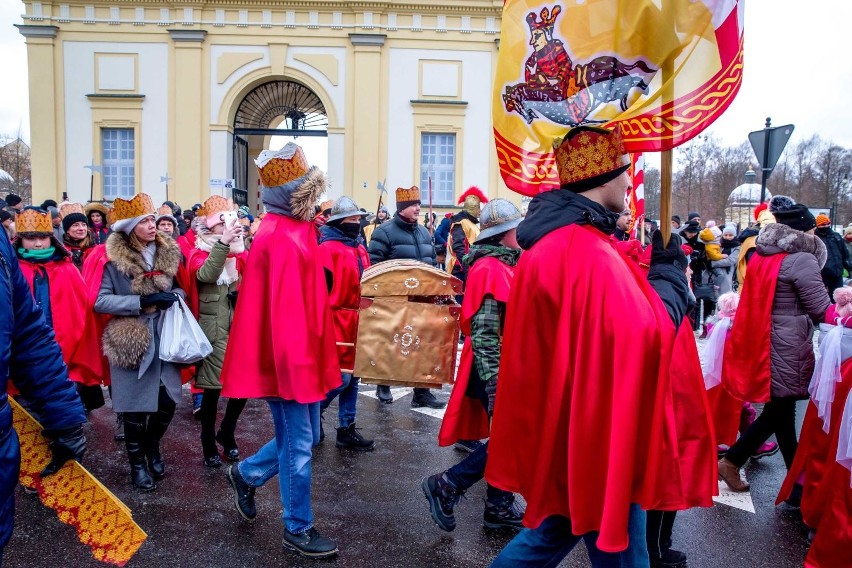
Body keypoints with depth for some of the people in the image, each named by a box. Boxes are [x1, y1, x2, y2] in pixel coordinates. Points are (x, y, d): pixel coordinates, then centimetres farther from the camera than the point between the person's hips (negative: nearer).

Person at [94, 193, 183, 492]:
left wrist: (175, 295, -5)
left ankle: (152, 448, 33)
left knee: (168, 400, 5)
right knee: (136, 404, 5)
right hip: (132, 341, -4)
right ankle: (137, 462, 26)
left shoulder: (168, 252, 6)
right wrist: (143, 301, -20)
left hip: (164, 338, 4)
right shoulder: (113, 258, -8)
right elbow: (100, 301, -12)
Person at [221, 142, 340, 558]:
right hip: (287, 361, -9)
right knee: (298, 444, 4)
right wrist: (296, 365, -24)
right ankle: (297, 530, 20)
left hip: (300, 357, 9)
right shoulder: (280, 239, -20)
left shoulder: (293, 232, 11)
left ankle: (246, 475, 40)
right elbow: (283, 310, -24)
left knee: (303, 437, 20)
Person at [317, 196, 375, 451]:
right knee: (341, 377, -7)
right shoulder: (328, 248, -12)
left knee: (353, 376, 10)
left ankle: (346, 429, 19)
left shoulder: (359, 247, 14)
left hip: (357, 321, 8)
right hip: (337, 321, -8)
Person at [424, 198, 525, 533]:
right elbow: (482, 334, -24)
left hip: (507, 369, 10)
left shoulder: (504, 265, 12)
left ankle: (499, 507, 26)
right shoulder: (490, 269, -18)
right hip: (495, 370, -10)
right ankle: (446, 486, 6)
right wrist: (494, 384, -27)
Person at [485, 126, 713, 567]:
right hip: (594, 425, -9)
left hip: (564, 421, 10)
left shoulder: (554, 237, 8)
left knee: (557, 526, 24)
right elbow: (645, 332, -26)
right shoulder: (588, 250, -24)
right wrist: (670, 271, -11)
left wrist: (656, 273, 7)